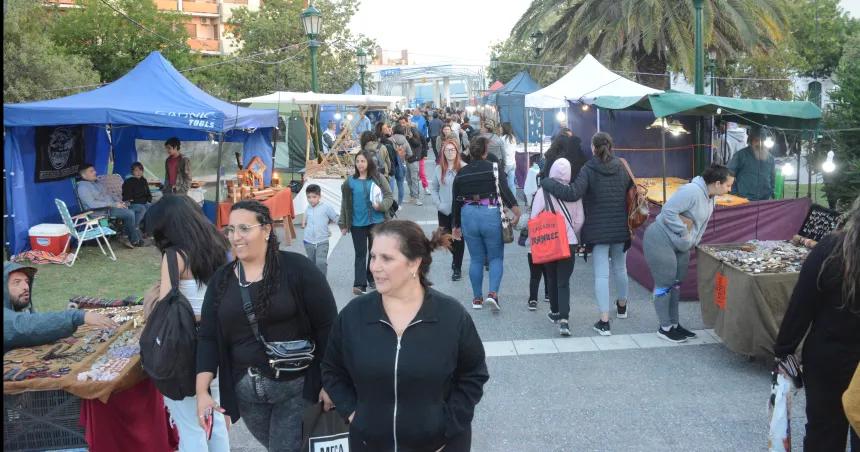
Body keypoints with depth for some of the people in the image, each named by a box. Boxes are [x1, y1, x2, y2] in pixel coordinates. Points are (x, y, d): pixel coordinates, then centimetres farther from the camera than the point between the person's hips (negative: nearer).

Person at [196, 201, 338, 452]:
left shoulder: (296, 268, -11)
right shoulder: (221, 279, 4)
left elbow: (327, 326, -11)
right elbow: (208, 337, 3)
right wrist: (202, 391, -7)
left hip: (297, 385, -5)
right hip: (245, 389, 5)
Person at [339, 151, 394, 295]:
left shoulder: (378, 178, -1)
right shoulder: (350, 181, 1)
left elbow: (389, 197, -1)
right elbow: (345, 203, 6)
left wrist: (380, 205, -20)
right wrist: (343, 224, 6)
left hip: (377, 222, 1)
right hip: (357, 223, 0)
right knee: (360, 254, 0)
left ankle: (372, 278, 28)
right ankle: (359, 284, -3)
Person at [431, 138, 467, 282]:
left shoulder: (464, 168, -8)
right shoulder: (439, 169, 2)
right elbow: (433, 188, 8)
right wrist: (438, 203, -2)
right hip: (444, 210, 3)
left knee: (458, 239, 2)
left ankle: (457, 268, 14)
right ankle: (456, 259, 39)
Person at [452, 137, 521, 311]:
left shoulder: (461, 173, 9)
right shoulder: (494, 167, -2)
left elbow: (456, 201, 13)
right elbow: (504, 190, -16)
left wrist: (456, 225, 21)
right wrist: (516, 210, -17)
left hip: (468, 215, 3)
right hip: (491, 215, -3)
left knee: (476, 259, 14)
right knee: (496, 257, 8)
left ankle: (477, 299, 19)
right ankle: (493, 293, -10)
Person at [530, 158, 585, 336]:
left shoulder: (542, 192, -9)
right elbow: (579, 221, 0)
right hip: (569, 243, 0)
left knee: (552, 279, 19)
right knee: (564, 282, 2)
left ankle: (555, 312, 33)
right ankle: (564, 319, -11)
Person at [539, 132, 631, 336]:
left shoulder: (588, 170, -11)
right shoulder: (622, 168, 4)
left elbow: (573, 193, -24)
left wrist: (547, 182, -15)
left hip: (598, 230, -4)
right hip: (621, 228, 5)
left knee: (601, 274, -2)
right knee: (620, 268, 22)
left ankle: (604, 322, -5)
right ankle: (622, 306, 44)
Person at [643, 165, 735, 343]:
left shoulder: (709, 197, 6)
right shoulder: (692, 191, -25)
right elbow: (668, 211, -29)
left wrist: (691, 242, 5)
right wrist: (683, 231, -20)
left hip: (680, 245, 10)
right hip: (661, 241, -10)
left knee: (675, 284, 15)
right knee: (665, 284, -1)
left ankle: (674, 324, 26)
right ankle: (664, 328, 10)